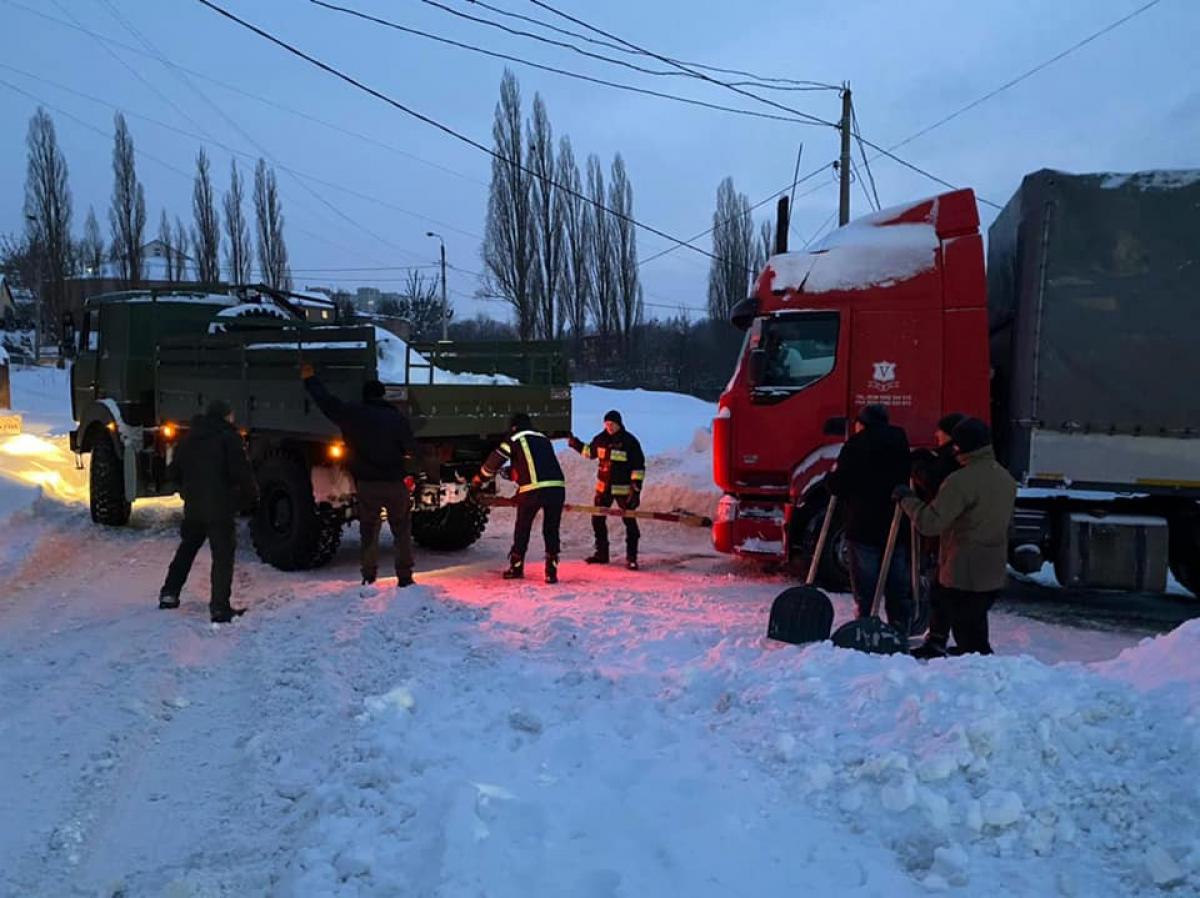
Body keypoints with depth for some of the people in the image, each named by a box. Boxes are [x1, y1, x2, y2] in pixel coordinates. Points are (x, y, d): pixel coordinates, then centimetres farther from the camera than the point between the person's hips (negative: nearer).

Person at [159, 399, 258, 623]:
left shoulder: (190, 437, 12)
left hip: (193, 506, 6)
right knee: (223, 556, -3)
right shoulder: (229, 437, -8)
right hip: (221, 507, -6)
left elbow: (173, 471, 16)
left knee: (187, 548, 23)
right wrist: (251, 494, 0)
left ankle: (169, 593, 28)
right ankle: (219, 607, -8)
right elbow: (242, 471, -15)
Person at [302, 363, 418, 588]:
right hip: (395, 484, -1)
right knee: (402, 531, 10)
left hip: (367, 483, 1)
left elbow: (327, 402, 4)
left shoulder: (353, 414, -4)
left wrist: (310, 379, 17)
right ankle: (405, 577, 9)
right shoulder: (398, 417, -6)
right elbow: (411, 448, -1)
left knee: (369, 530, 14)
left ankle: (368, 577, 12)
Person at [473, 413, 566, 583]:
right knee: (551, 531, 13)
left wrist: (478, 479, 29)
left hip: (532, 490, -4)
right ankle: (551, 572, 7)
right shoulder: (544, 439, 25)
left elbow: (494, 462, 14)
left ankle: (516, 567, 24)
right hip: (557, 487, 4)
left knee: (522, 529, 15)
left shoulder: (515, 440, 10)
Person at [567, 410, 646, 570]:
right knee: (597, 519, 10)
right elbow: (590, 451, 23)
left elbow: (639, 467, -13)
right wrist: (575, 443, 11)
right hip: (603, 487, 5)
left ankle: (631, 558, 3)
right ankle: (601, 553, 24)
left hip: (623, 489, -5)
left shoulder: (630, 441, -13)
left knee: (630, 522, -5)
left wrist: (636, 488, -18)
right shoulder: (601, 439, 2)